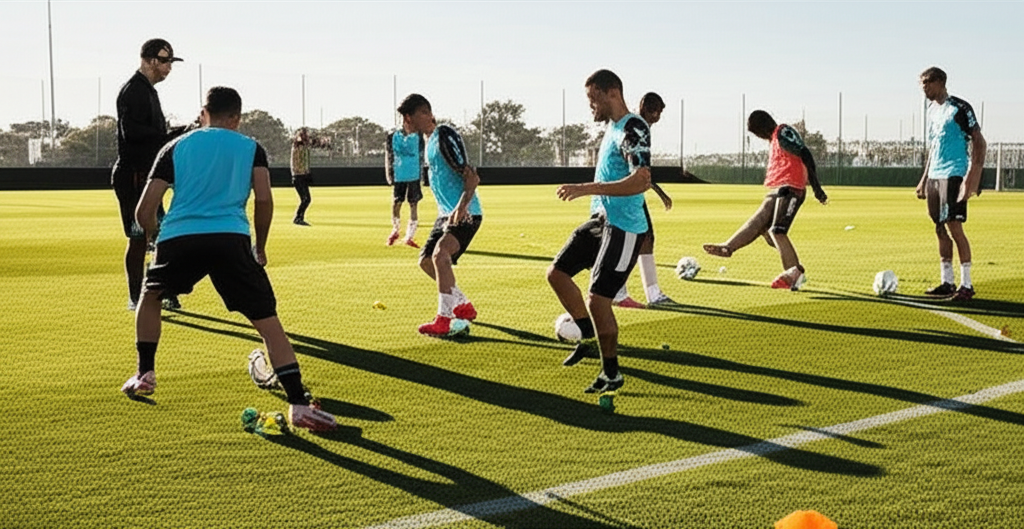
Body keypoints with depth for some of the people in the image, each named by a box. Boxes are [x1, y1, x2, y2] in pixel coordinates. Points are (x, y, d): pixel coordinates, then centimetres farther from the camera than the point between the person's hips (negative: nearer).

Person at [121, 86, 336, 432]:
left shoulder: (176, 147, 21)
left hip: (177, 237, 2)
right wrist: (260, 248, 17)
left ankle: (144, 375, 34)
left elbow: (144, 213, 15)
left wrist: (159, 241, 34)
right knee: (268, 321, 1)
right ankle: (298, 404, -11)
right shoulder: (251, 148, 18)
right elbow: (263, 200, 3)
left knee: (151, 295, 33)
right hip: (230, 238, -2)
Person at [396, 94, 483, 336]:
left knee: (440, 254, -28)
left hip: (465, 214, -11)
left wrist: (462, 206, -36)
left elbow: (472, 177, -23)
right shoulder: (430, 140, 14)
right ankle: (464, 306, 27)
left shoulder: (445, 136, -16)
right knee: (426, 260, 13)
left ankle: (443, 320, -27)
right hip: (446, 213, 11)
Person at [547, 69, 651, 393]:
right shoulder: (612, 127, 13)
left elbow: (641, 181, -30)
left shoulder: (633, 129, -18)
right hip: (601, 220, 10)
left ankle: (612, 374, 8)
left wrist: (587, 188, -32)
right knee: (557, 273, 12)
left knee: (597, 300, -10)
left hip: (623, 228, -10)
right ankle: (590, 339, 25)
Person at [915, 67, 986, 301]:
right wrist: (925, 179, 21)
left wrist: (973, 178, -19)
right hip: (934, 176, 8)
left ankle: (966, 285, -2)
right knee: (940, 229, 8)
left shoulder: (959, 108, -9)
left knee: (954, 227, -9)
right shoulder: (932, 109, 16)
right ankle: (946, 282, 14)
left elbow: (979, 142, -10)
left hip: (953, 176, -8)